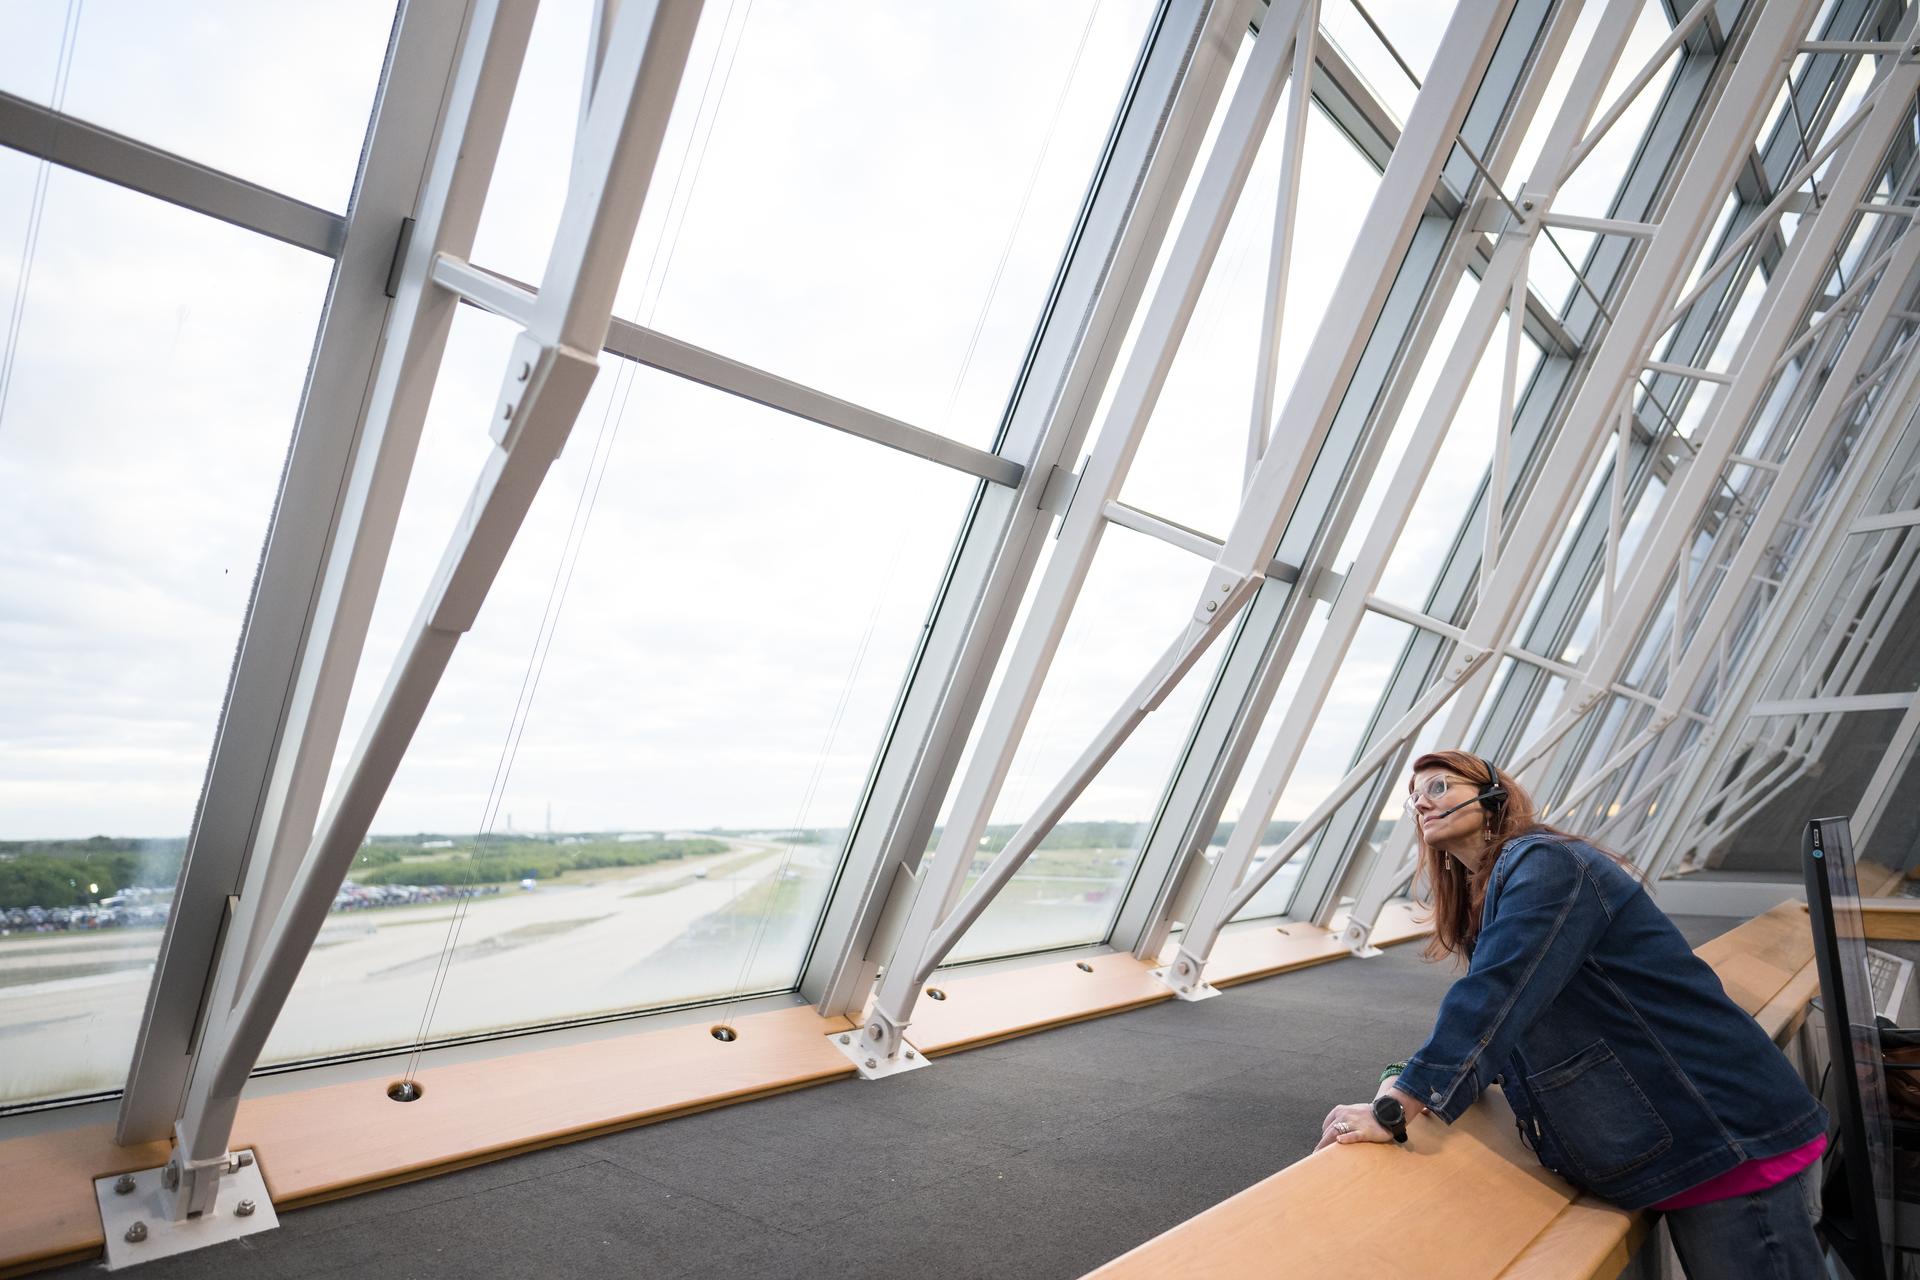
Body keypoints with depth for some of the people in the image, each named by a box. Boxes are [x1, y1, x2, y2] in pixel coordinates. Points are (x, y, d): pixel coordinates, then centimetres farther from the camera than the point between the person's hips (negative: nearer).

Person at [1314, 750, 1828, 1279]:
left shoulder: (1545, 862, -17)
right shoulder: (1486, 899, 13)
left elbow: (1494, 996, -28)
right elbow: (1492, 1017, 15)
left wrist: (1393, 1111, -29)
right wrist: (1404, 1080, -1)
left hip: (1730, 1136, -9)